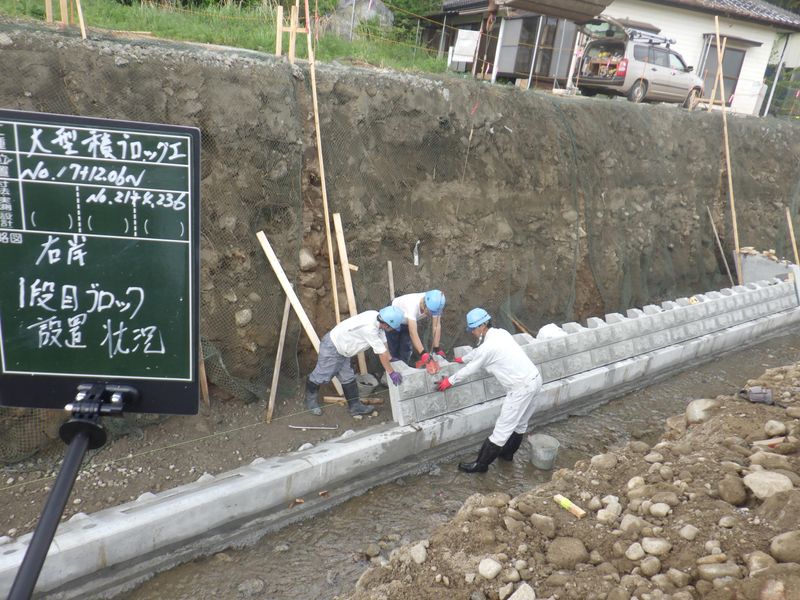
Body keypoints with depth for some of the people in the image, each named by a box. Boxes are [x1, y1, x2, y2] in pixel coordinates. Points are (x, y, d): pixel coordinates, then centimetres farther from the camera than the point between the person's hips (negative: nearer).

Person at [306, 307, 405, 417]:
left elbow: (383, 342, 3)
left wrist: (390, 360, 3)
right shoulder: (369, 329, -35)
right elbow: (382, 352, -28)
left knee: (348, 378, 12)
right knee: (321, 376, 8)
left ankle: (355, 406, 20)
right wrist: (391, 373, -21)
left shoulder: (377, 317, -10)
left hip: (341, 350, 9)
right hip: (331, 347, -9)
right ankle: (311, 401, 29)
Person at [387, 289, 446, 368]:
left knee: (406, 349, 5)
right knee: (393, 350, -2)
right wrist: (423, 354, -54)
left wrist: (437, 349, -26)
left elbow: (436, 326, -24)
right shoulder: (412, 305, -46)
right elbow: (413, 333, -50)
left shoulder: (434, 304, -31)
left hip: (406, 321, 5)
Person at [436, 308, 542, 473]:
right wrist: (463, 358, 43)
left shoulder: (489, 346, -17)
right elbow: (478, 351, 29)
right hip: (533, 379, 9)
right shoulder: (501, 333, 10)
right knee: (520, 422, 25)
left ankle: (480, 465, 8)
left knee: (502, 428, -1)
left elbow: (469, 370, -5)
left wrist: (449, 381, 9)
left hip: (521, 387, -9)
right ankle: (507, 452, 43)